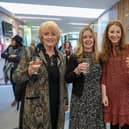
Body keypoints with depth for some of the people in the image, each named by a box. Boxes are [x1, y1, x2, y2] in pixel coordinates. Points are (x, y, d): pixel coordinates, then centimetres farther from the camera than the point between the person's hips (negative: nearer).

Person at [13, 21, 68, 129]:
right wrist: (29, 72, -25)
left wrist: (65, 101, 15)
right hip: (36, 107, -4)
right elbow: (16, 78, -6)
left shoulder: (61, 56, 6)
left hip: (57, 106, 4)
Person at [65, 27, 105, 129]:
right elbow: (67, 79, -6)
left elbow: (102, 78, 13)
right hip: (80, 100, -3)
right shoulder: (74, 58, -6)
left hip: (97, 100, 3)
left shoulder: (99, 57, 5)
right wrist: (77, 71, -23)